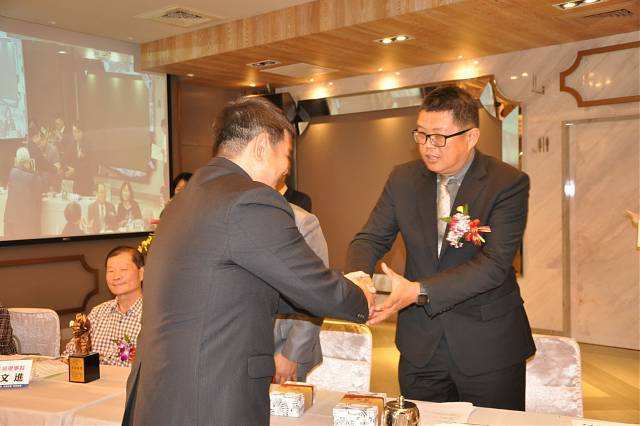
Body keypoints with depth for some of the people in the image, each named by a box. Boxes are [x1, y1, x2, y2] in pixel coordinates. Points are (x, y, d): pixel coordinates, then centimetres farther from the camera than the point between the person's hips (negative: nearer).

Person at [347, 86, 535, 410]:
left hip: (488, 346, -3)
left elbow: (494, 264, -21)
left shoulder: (509, 183, -12)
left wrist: (418, 291, -32)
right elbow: (371, 238, 0)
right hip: (420, 344, 4)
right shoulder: (403, 179, 2)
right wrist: (358, 277, -24)